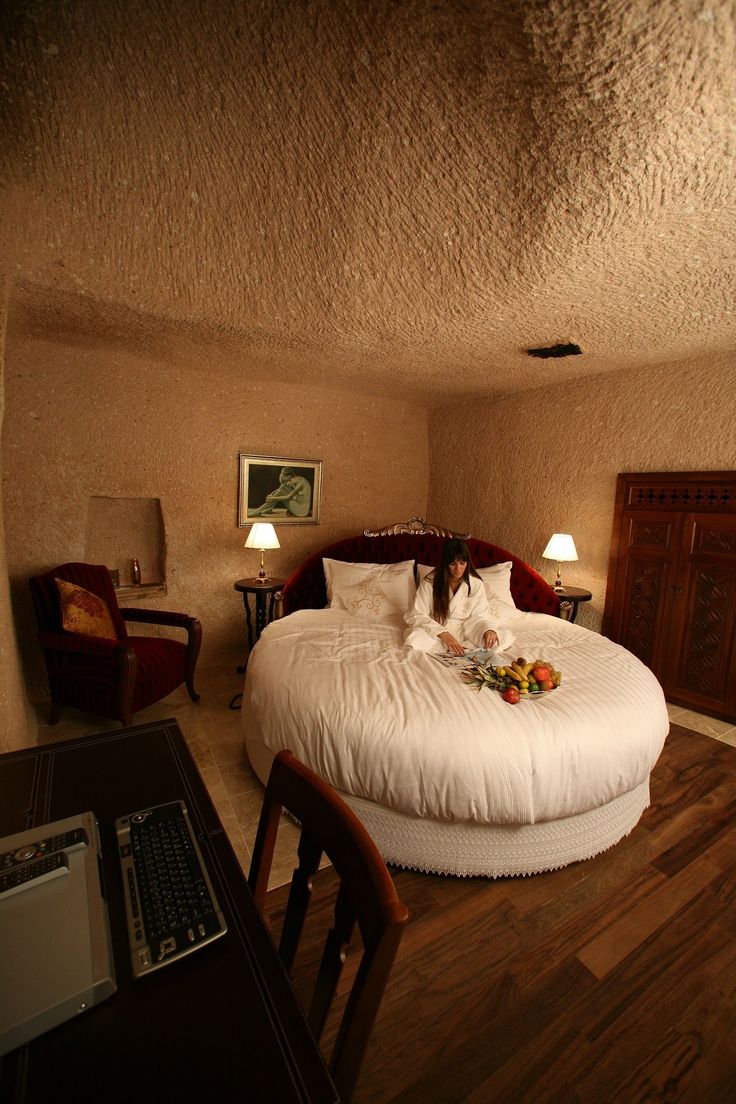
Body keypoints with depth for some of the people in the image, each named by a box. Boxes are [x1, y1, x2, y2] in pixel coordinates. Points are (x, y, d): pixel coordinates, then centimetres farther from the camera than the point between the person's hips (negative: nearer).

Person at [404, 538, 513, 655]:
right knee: (415, 637, -35)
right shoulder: (430, 582, -11)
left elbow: (479, 615, 1)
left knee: (505, 636, -18)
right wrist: (443, 634, -26)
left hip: (464, 631, 3)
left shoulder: (476, 584, -5)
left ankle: (452, 649, -20)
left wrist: (489, 629, -23)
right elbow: (417, 615, -12)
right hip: (436, 631, -2)